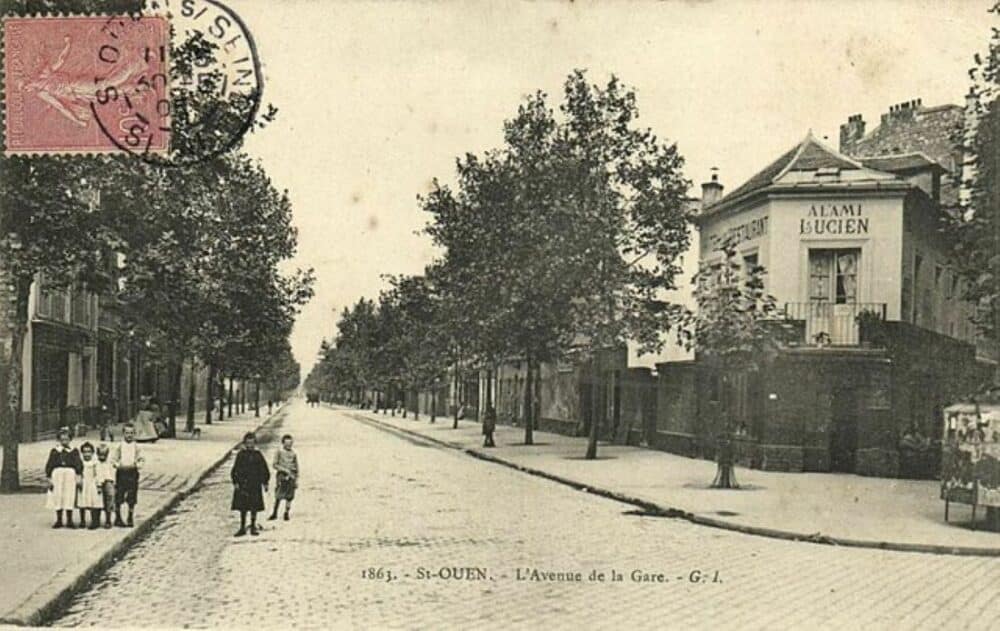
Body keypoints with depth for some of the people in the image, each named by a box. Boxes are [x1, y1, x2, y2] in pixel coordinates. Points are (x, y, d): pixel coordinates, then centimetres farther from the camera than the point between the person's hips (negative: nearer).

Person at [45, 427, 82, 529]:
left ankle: (69, 520, 7)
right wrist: (49, 478, 2)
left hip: (70, 474, -1)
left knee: (69, 497, -1)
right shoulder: (54, 451, 9)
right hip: (57, 474, 1)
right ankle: (59, 520, 13)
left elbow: (79, 464, 3)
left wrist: (78, 476, -7)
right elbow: (49, 465, 8)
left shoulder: (74, 451, 8)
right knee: (57, 497, 3)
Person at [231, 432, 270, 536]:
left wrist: (265, 483, 4)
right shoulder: (241, 455, -1)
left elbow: (264, 470, 6)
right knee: (242, 508, 5)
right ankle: (242, 527, 13)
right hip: (242, 485, 0)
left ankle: (253, 527, 16)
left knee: (254, 507, 5)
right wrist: (235, 482, -7)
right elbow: (235, 470, 0)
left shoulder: (258, 455, 1)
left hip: (255, 485, 0)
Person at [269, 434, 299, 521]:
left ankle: (286, 514, 11)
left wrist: (297, 479, 10)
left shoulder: (293, 453, 9)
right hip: (281, 476, -3)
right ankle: (274, 513, 8)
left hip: (291, 477, 3)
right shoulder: (279, 452, 1)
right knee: (278, 496, -4)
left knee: (289, 496, 1)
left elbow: (297, 467, 14)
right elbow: (275, 465, -3)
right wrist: (285, 470, -14)